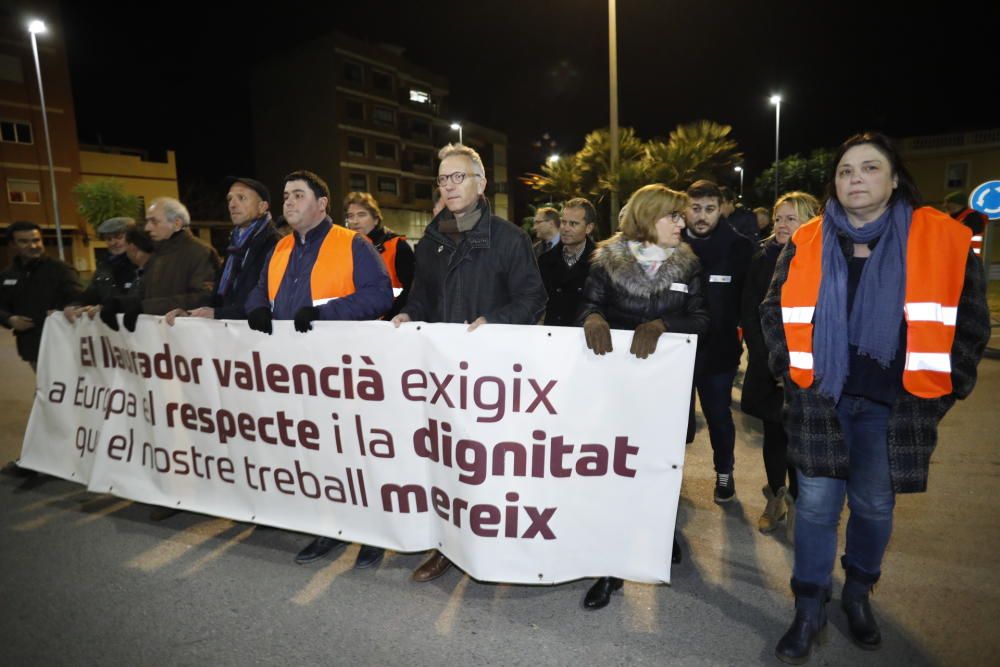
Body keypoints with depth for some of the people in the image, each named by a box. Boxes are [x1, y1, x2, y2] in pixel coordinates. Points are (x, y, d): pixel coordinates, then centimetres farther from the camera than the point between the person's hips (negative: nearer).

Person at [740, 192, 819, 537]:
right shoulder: (763, 259, 5)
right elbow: (749, 313, 3)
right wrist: (762, 356, -6)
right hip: (767, 363, 3)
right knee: (774, 431, 11)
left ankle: (796, 503, 15)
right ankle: (775, 497, 25)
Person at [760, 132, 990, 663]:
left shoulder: (943, 240, -2)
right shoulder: (805, 243, -1)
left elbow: (970, 320, 4)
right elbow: (775, 310, 7)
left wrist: (945, 386, 1)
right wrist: (791, 369, 1)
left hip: (894, 404, 0)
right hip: (820, 399, 0)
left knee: (874, 505, 14)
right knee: (817, 504, 4)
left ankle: (858, 594, 39)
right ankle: (809, 610, 20)